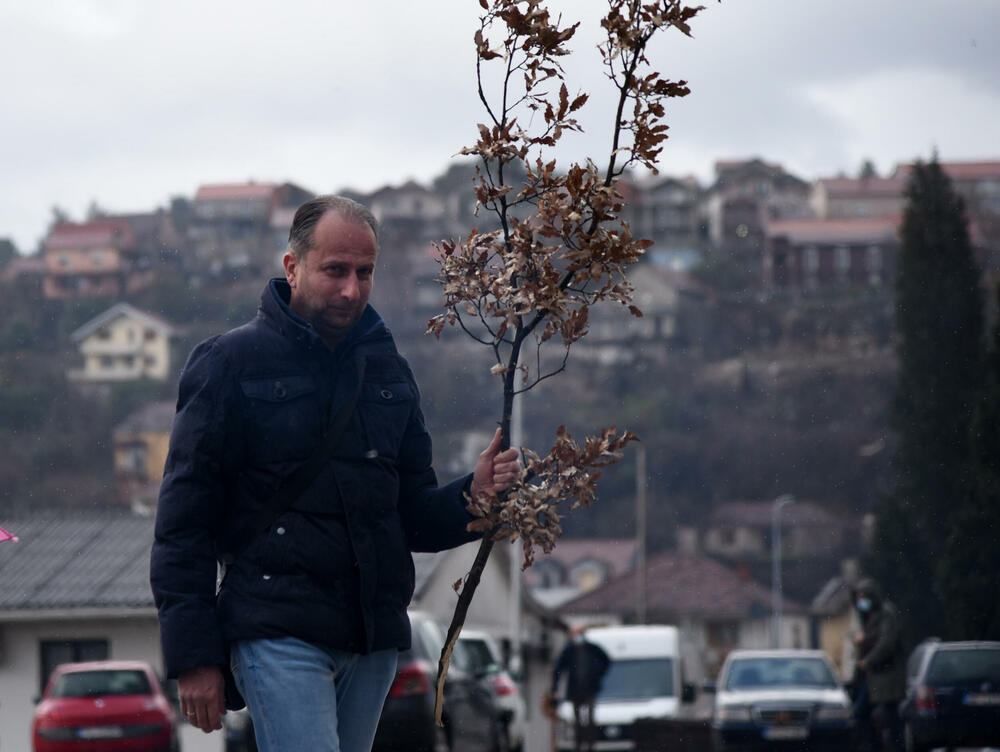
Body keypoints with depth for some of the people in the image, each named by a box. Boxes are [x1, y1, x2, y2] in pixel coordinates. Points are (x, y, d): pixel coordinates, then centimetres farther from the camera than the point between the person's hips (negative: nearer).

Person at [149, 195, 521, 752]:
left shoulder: (387, 369, 15)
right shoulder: (231, 363, -1)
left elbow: (414, 513, 19)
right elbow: (185, 517, -3)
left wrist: (472, 497, -5)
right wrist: (193, 655, -10)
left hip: (374, 640, 6)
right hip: (279, 635, -6)